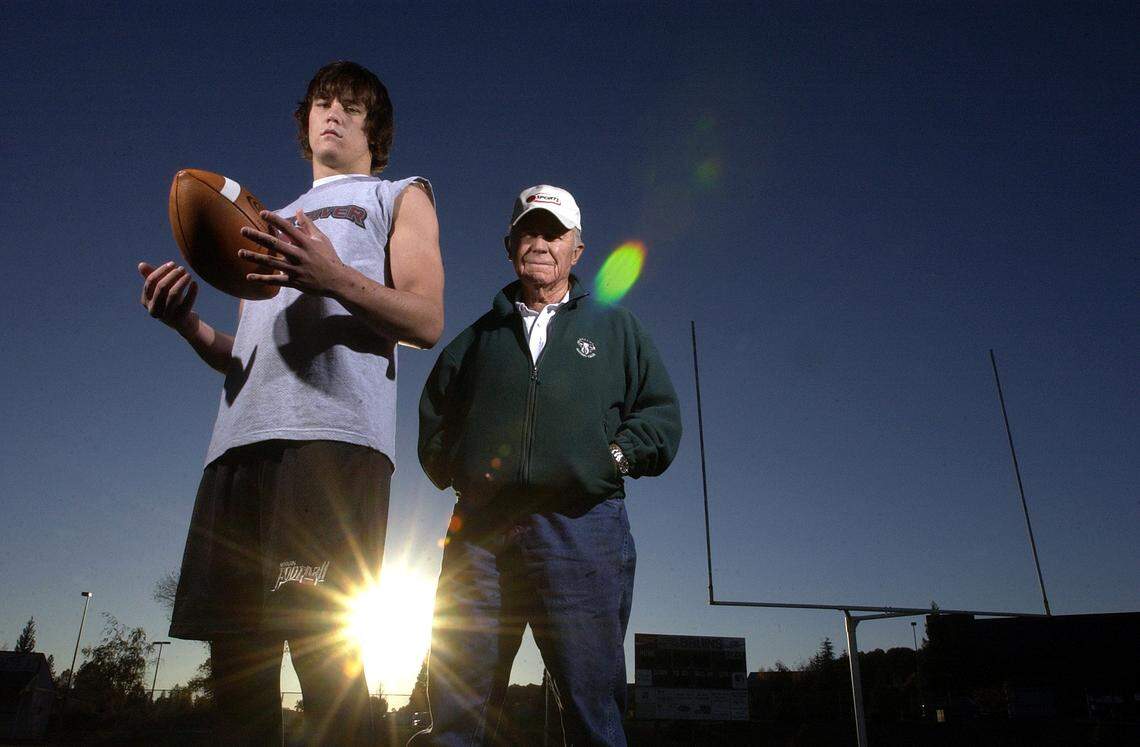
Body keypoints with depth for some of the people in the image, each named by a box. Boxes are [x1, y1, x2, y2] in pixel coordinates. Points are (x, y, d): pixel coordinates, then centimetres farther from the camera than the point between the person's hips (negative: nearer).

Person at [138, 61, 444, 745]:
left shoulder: (399, 198, 19)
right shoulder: (276, 220, 35)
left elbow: (427, 322, 1)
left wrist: (334, 279, -15)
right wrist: (190, 325, 9)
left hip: (334, 431, -5)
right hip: (242, 436, 6)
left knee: (326, 651, -14)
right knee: (236, 661, 1)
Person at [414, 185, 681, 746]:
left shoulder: (615, 328, 19)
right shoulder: (477, 338, 23)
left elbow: (661, 414, 14)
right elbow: (433, 420, 25)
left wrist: (616, 456, -2)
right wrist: (456, 469, 8)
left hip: (582, 524, -1)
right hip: (481, 531, 2)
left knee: (592, 699, 0)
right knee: (456, 702, 3)